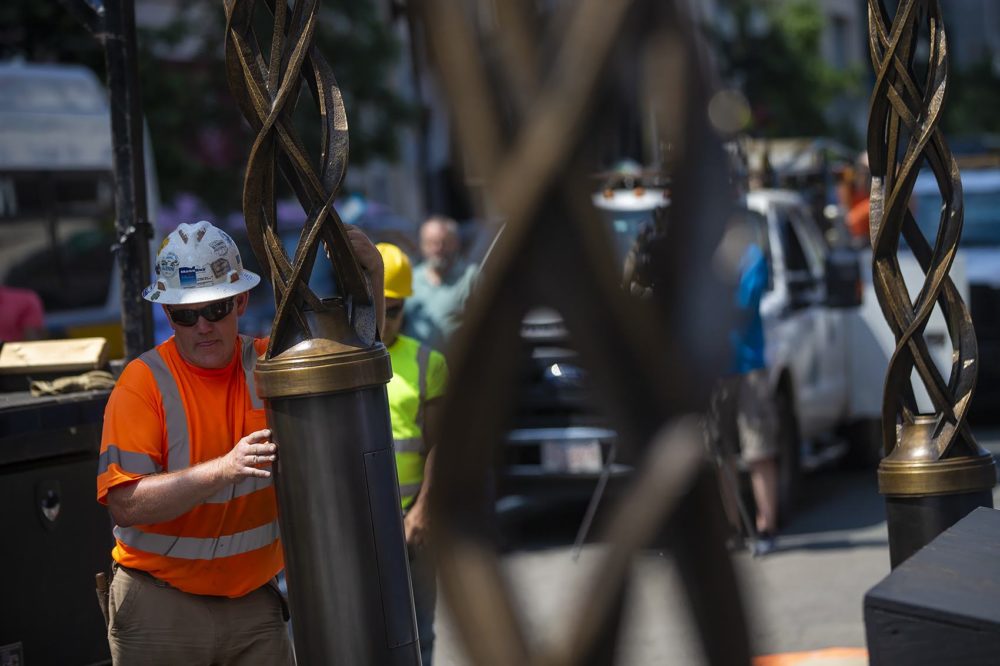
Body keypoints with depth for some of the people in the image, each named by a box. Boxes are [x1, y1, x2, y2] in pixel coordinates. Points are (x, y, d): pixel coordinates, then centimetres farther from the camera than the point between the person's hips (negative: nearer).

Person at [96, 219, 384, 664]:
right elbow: (125, 504, -20)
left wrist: (370, 277, -8)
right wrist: (224, 469, -30)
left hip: (254, 606, 3)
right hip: (159, 607, -3)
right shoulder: (145, 382, -11)